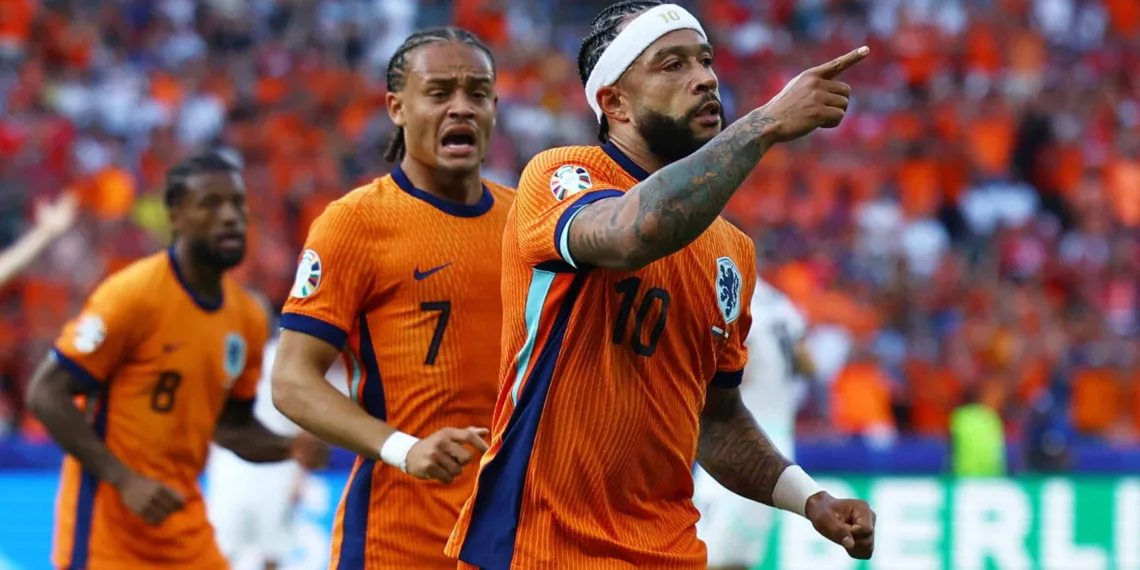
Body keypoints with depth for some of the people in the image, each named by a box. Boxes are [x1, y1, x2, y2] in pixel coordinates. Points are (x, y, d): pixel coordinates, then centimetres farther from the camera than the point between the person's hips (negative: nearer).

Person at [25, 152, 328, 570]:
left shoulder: (247, 319, 7)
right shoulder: (133, 295, -14)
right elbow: (46, 395, -15)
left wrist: (291, 448, -1)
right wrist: (125, 480, -21)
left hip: (185, 524, 7)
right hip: (105, 522, -7)